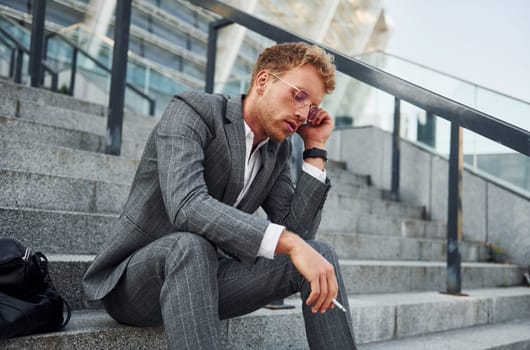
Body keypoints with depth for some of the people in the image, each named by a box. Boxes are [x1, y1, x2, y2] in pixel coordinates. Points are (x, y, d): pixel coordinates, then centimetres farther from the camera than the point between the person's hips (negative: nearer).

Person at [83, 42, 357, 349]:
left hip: (202, 274, 6)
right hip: (131, 280, -5)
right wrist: (289, 243, -41)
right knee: (190, 246, -40)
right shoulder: (193, 112, -16)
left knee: (320, 254, -12)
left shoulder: (279, 149, 4)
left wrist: (315, 149, -6)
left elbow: (298, 231, -4)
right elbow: (186, 206, -34)